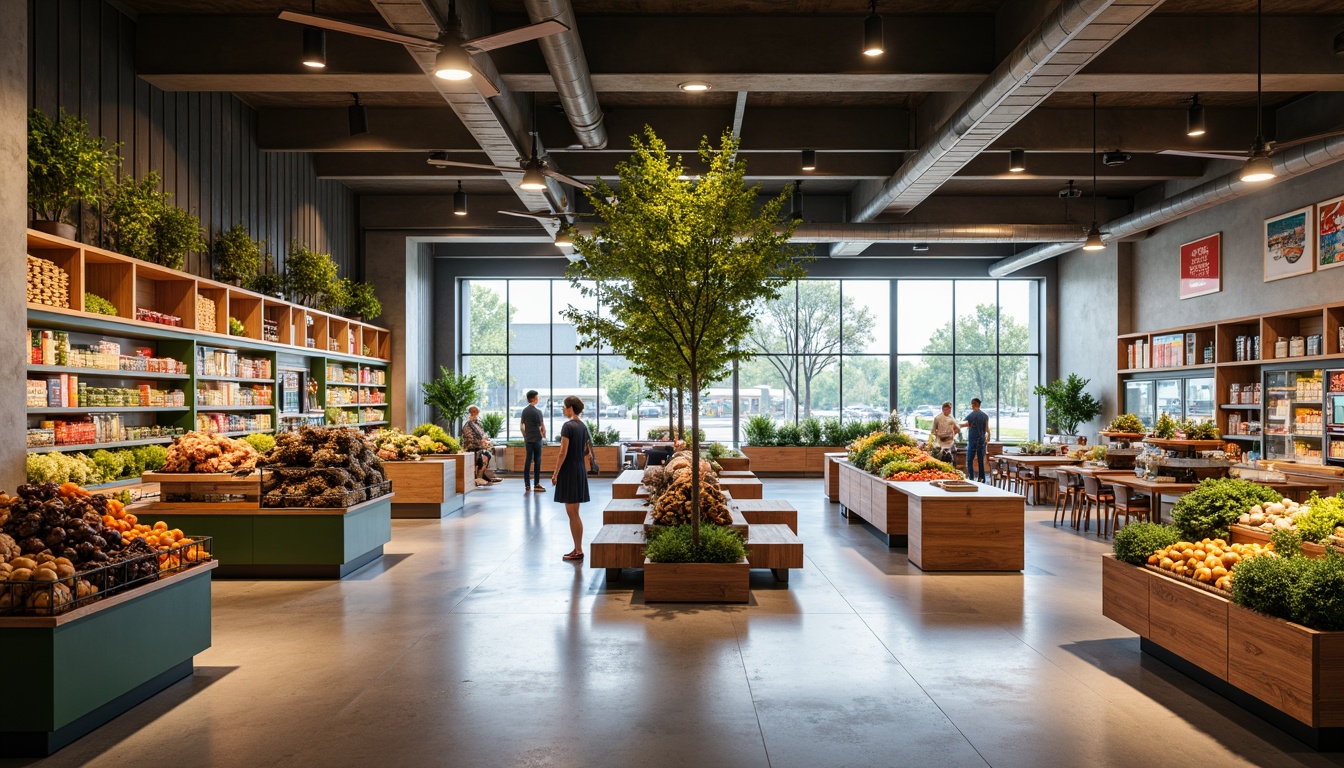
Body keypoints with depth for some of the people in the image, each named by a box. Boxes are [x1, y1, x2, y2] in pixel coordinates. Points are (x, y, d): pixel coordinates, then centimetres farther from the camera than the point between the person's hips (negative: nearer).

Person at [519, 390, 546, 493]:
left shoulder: (524, 411, 7)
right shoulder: (537, 411, -12)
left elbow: (521, 426, 12)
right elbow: (542, 426, -9)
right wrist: (544, 436, 8)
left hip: (528, 439, 6)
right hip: (537, 439, -6)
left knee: (527, 461, 6)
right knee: (537, 461, 1)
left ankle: (527, 485, 7)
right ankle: (536, 484, 3)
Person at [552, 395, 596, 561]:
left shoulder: (568, 426, -15)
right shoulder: (583, 426, 10)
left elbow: (563, 453, -17)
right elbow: (586, 451, 16)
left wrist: (555, 473, -12)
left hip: (569, 471, -8)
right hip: (580, 471, 8)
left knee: (572, 514, -2)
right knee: (574, 513, 14)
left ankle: (578, 551, 2)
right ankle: (578, 548, 18)